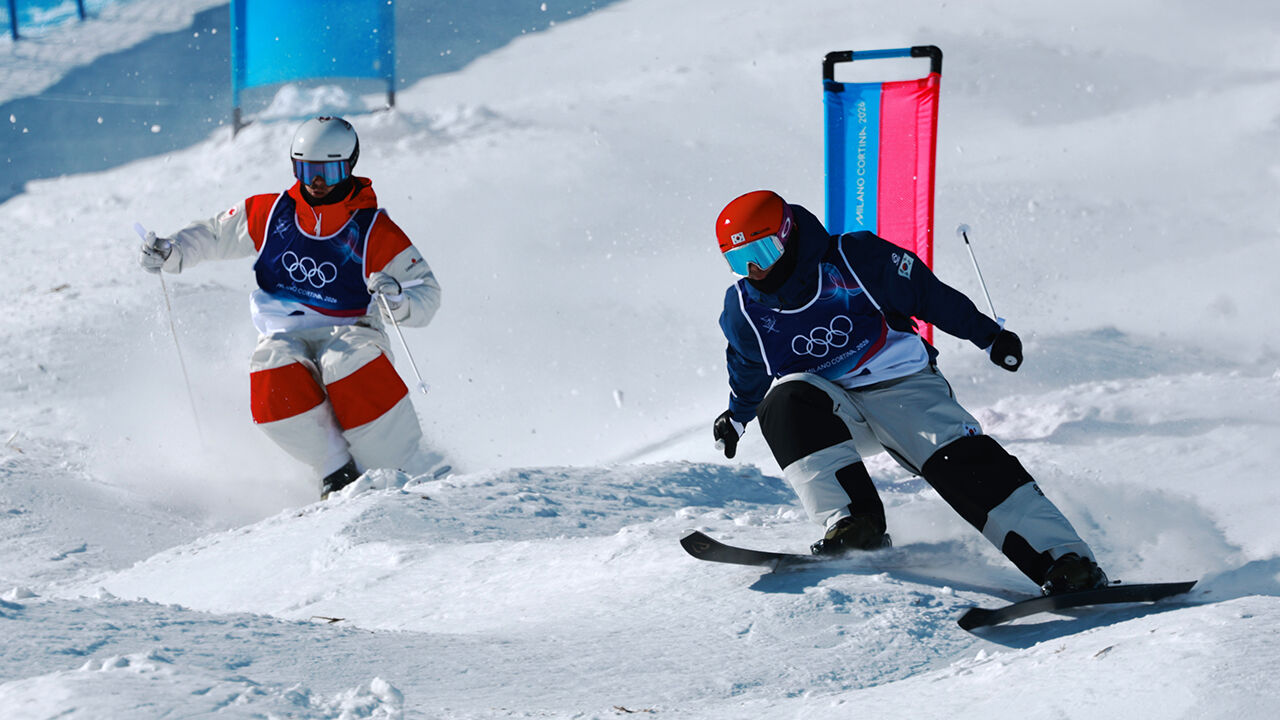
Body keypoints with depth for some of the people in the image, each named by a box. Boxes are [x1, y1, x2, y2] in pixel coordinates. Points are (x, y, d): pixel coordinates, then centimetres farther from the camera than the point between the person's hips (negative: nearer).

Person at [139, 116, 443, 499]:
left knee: (349, 365, -38)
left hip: (346, 333, -3)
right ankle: (336, 470, -22)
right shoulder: (271, 214, 3)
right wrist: (171, 252, -3)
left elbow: (427, 294, -5)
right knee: (272, 372, -33)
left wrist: (397, 298, -28)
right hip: (285, 336, 3)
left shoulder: (373, 231, -6)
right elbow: (213, 235, 16)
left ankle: (404, 470, -27)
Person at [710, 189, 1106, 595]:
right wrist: (736, 416, 35)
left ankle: (1064, 559, -31)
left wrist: (989, 336, 1)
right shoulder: (744, 307, -1)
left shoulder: (853, 259, -13)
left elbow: (928, 294, -3)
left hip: (901, 384, -2)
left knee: (962, 462, -24)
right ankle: (852, 522, -37)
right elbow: (748, 369, 23)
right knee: (787, 402, -31)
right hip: (829, 409, 3)